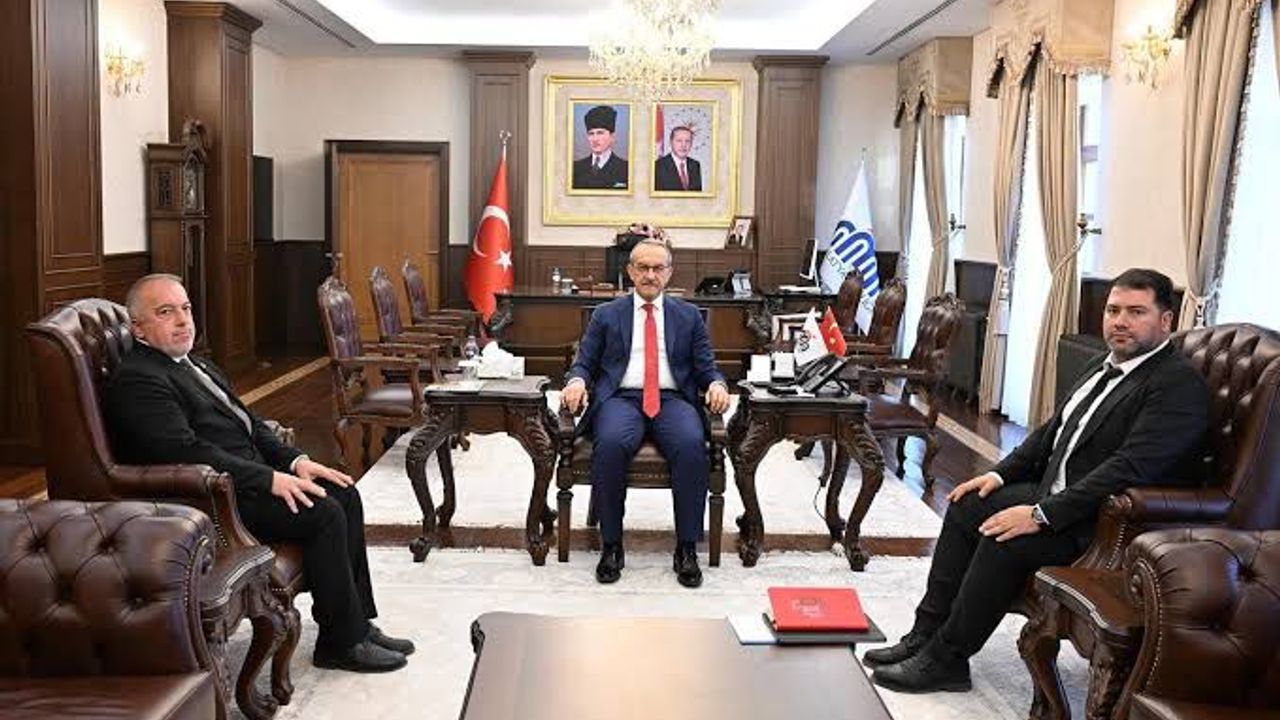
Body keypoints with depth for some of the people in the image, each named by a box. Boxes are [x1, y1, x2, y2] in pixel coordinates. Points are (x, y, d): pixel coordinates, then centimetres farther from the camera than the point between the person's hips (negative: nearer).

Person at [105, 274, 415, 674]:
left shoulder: (192, 365, 19)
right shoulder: (137, 380, -13)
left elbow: (246, 421, 19)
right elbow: (188, 453, -23)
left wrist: (294, 460, 3)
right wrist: (270, 479, -23)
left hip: (246, 477, 10)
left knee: (344, 495, 0)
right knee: (323, 513, -21)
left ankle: (357, 622, 5)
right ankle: (341, 643, -8)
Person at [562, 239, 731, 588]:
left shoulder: (689, 316, 19)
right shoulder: (606, 315, 18)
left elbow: (706, 367, 15)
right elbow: (584, 363, 15)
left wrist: (716, 384, -8)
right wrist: (577, 380, -8)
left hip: (672, 400, 1)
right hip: (621, 398, 0)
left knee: (692, 444, -33)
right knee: (611, 443, -35)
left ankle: (686, 548, -21)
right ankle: (611, 545, -20)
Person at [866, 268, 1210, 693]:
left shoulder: (1179, 384, -17)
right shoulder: (1109, 368, 13)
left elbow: (1131, 467, -27)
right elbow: (1054, 430, 19)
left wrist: (1042, 514, -28)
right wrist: (1001, 473, 5)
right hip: (1059, 494, 10)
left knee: (1006, 539, -26)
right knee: (968, 505, 1)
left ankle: (946, 658, -11)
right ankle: (927, 634, 4)